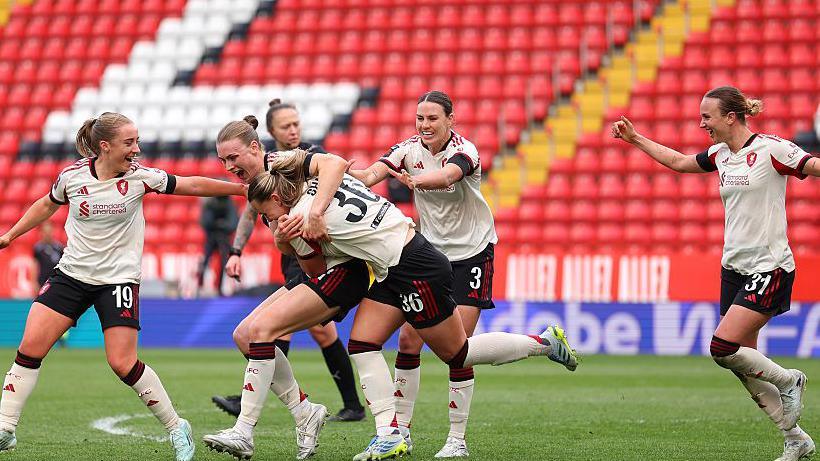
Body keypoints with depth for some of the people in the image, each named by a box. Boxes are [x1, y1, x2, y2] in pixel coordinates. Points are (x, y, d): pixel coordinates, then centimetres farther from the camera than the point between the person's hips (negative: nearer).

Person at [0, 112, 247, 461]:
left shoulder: (139, 177, -8)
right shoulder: (72, 177, -4)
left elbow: (191, 185, 0)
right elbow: (47, 205, 16)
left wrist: (243, 188, 0)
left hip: (118, 279, -2)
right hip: (71, 274, 2)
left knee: (122, 363, -12)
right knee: (30, 346, -8)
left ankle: (176, 428, 4)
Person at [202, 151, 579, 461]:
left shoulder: (299, 222, -15)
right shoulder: (326, 180, 5)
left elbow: (318, 273, 0)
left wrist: (283, 239, 7)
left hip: (416, 272, -9)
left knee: (456, 353, 6)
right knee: (363, 343, 3)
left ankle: (545, 342, 19)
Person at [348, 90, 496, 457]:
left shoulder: (465, 151, -19)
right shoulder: (409, 150, -5)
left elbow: (446, 175, -42)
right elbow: (371, 175, -22)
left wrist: (416, 181, -62)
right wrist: (343, 171, -44)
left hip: (472, 252, -4)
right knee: (408, 338, -3)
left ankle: (457, 439, -1)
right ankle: (400, 430, 7)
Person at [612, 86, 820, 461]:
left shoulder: (771, 149, -12)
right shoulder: (720, 154, 10)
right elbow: (680, 162, 26)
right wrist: (635, 139, 29)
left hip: (769, 268, -8)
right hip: (733, 268, 8)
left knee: (723, 347, -19)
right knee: (743, 363, 4)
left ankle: (788, 380, 8)